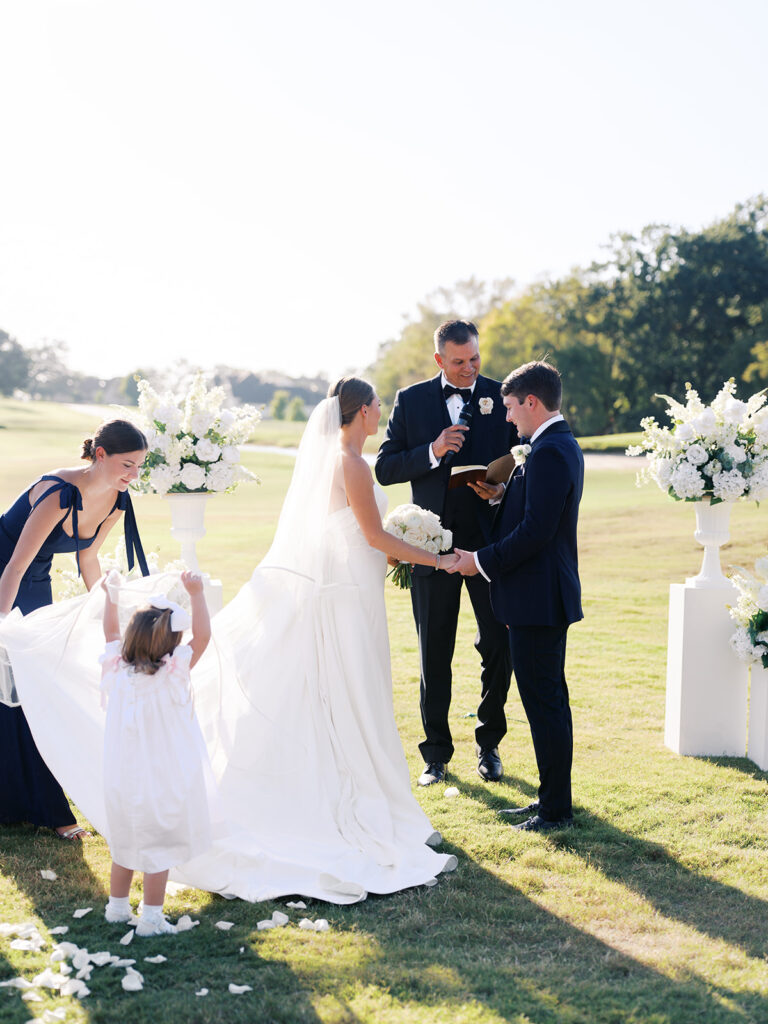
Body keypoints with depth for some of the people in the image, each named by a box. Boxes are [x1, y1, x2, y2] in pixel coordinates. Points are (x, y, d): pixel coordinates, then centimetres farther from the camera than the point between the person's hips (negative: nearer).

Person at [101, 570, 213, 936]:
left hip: (122, 781, 6)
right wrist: (196, 594, -13)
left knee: (124, 846, 20)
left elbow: (111, 633, 12)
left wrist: (110, 594, 21)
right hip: (162, 782, -5)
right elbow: (202, 635, -16)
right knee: (158, 850, 4)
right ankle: (151, 918, 8)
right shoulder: (171, 674, -18)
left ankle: (117, 906, 33)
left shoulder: (117, 670, -5)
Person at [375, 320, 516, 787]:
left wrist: (504, 490, -15)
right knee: (435, 655, 8)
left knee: (500, 646, 2)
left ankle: (489, 743, 23)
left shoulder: (503, 397, 3)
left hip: (490, 538, 0)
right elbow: (385, 468, 0)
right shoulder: (412, 400, 3)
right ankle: (437, 753, 20)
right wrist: (432, 452, -16)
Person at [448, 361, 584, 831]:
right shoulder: (563, 445, 14)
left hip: (537, 598, -11)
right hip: (550, 595, 11)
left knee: (544, 701, -3)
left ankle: (556, 810, 5)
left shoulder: (549, 452, -19)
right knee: (551, 698, 17)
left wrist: (483, 561, -15)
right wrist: (501, 496, 9)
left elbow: (535, 531, -24)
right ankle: (555, 796, 27)